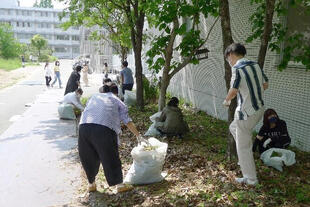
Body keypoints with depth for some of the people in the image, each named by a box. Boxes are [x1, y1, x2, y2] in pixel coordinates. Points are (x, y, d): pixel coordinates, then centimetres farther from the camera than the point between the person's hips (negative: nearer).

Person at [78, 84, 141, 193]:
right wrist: (138, 136, 26)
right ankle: (119, 184, 15)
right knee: (110, 157, 7)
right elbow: (128, 122, 18)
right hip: (104, 129, -3)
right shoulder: (118, 102, 21)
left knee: (88, 157, 18)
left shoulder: (94, 96, 32)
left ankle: (91, 184, 30)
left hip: (84, 126, 4)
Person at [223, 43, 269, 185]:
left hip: (246, 112, -9)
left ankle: (251, 179, 18)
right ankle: (245, 159, 34)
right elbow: (265, 85, 12)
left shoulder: (237, 69, -18)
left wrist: (226, 101, 2)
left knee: (243, 147, 6)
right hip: (259, 108, 9)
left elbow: (233, 91, -19)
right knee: (233, 127, 29)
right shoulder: (255, 65, 5)